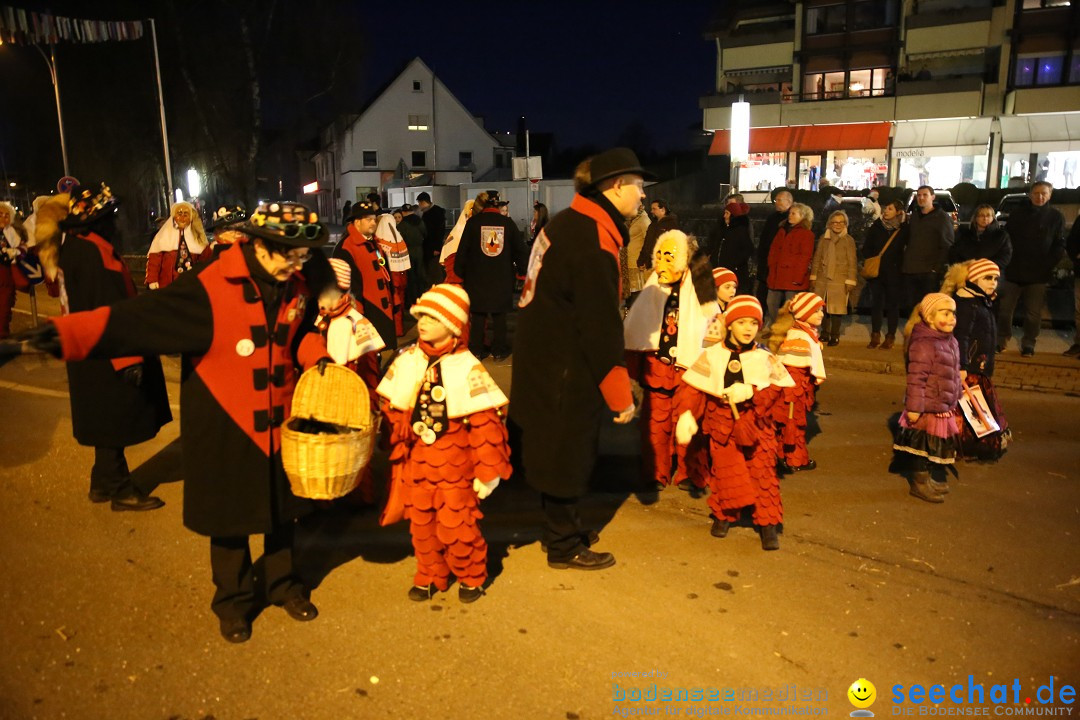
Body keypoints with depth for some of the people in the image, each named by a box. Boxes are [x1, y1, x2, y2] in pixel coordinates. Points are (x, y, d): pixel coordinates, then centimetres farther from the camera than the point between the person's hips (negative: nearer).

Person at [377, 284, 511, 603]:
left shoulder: (467, 367, -12)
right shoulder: (406, 361, 0)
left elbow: (485, 422, -12)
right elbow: (392, 411, 8)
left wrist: (487, 471, -12)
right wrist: (395, 453, 7)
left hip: (455, 463, -4)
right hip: (416, 461, 4)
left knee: (457, 524, 3)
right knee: (421, 523, 14)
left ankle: (471, 576, 29)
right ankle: (430, 576, 36)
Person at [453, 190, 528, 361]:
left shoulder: (473, 222, -3)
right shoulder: (508, 223, 0)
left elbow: (463, 249, -2)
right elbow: (520, 249, 4)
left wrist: (459, 272, 7)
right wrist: (522, 270, 14)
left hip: (477, 277, 0)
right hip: (502, 278, 0)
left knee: (478, 315, 8)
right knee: (499, 315, 8)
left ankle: (477, 349, 13)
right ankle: (499, 350, 13)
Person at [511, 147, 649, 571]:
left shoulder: (569, 222, 9)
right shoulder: (594, 241, -22)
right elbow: (601, 328, -23)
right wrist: (620, 396, -16)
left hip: (544, 359, 10)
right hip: (564, 372, -10)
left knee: (558, 452, 21)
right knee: (566, 457, 6)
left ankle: (562, 528, 39)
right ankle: (564, 547, 23)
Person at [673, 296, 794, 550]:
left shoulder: (765, 358, 0)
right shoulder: (713, 355, -2)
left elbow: (776, 390, -5)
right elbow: (691, 387, -5)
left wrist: (751, 392, -22)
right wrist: (685, 415, -18)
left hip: (756, 424, 0)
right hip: (722, 425, 0)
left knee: (763, 472, -1)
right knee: (724, 471, 9)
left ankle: (769, 523, 10)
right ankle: (724, 515, 30)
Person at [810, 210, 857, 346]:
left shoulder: (848, 240, 0)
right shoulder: (823, 238, 9)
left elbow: (852, 262, -2)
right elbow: (817, 258, 12)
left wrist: (850, 281, -6)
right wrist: (813, 276, 8)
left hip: (839, 281, -3)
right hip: (822, 279, 4)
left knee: (836, 308, -3)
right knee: (823, 307, 10)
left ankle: (835, 336, 7)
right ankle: (825, 333, 25)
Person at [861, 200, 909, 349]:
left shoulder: (904, 229, -3)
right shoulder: (876, 227, 2)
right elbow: (866, 248, 4)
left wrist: (901, 264, -9)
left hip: (894, 273, -2)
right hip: (875, 271, 2)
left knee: (893, 304, 5)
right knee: (876, 303, 6)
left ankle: (890, 337, 13)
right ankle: (875, 336, 14)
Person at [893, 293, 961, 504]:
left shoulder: (950, 342, 8)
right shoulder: (924, 344, -22)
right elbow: (916, 379, -23)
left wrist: (955, 401, 23)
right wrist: (914, 408, -24)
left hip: (944, 407, 9)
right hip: (927, 408, -9)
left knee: (940, 445, 19)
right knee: (924, 445, 3)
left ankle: (934, 478, 35)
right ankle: (920, 483, 17)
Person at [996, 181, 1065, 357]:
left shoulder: (1056, 216, 2)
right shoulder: (1018, 213, 5)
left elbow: (1059, 245, 2)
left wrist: (1047, 265, -9)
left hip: (1038, 274, -1)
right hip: (1013, 271, 1)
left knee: (1033, 312, 4)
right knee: (1005, 308, 4)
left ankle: (1028, 344, 14)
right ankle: (1001, 339, 18)